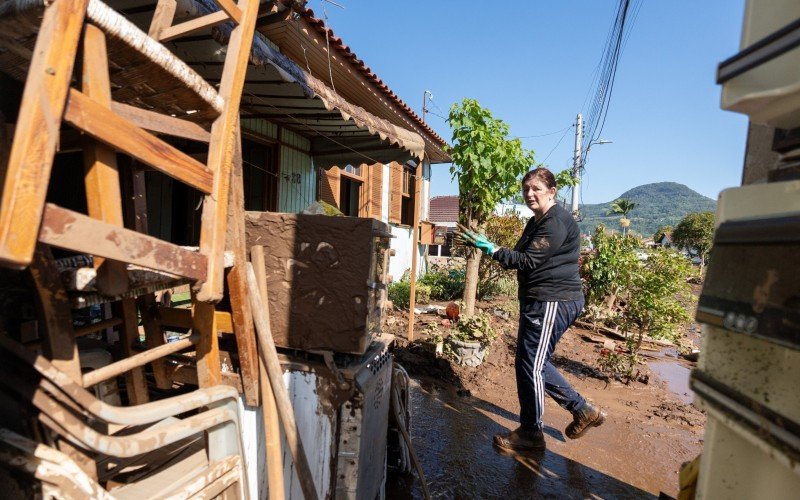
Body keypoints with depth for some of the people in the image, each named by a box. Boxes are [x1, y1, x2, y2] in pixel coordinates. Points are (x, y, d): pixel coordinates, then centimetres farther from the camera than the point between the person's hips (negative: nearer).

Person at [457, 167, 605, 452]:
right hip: (538, 301, 11)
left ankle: (530, 434, 16)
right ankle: (583, 410, 31)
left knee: (530, 365, -3)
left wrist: (491, 249, -21)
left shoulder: (557, 222, -15)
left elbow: (530, 260, -21)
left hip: (553, 302, -11)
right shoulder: (536, 222, 18)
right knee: (534, 363, 16)